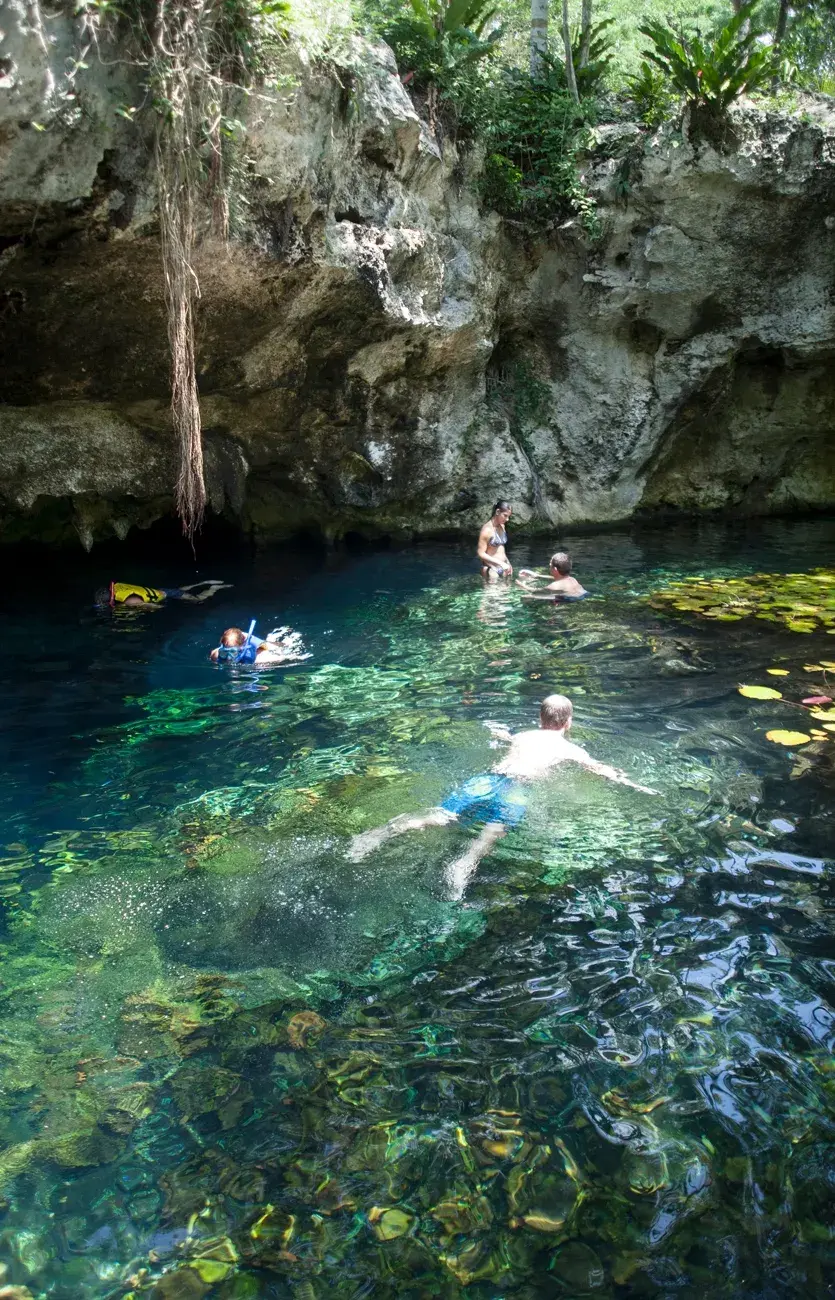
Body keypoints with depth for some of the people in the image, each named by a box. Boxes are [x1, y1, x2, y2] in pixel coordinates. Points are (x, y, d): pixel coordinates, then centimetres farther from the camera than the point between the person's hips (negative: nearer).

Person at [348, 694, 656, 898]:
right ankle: (466, 863, -58)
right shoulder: (569, 748, 22)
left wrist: (496, 729, 80)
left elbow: (500, 734, 57)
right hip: (514, 788, -4)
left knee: (439, 815, -12)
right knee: (495, 829, -27)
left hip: (486, 778, 4)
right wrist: (637, 786, 31)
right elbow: (602, 769, 21)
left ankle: (384, 832, -33)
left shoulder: (521, 736, 35)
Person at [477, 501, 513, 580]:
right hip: (492, 569, -8)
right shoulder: (487, 529, -15)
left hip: (503, 567, 8)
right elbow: (481, 554, -16)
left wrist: (507, 563, 9)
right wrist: (500, 563, -18)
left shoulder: (502, 526, 9)